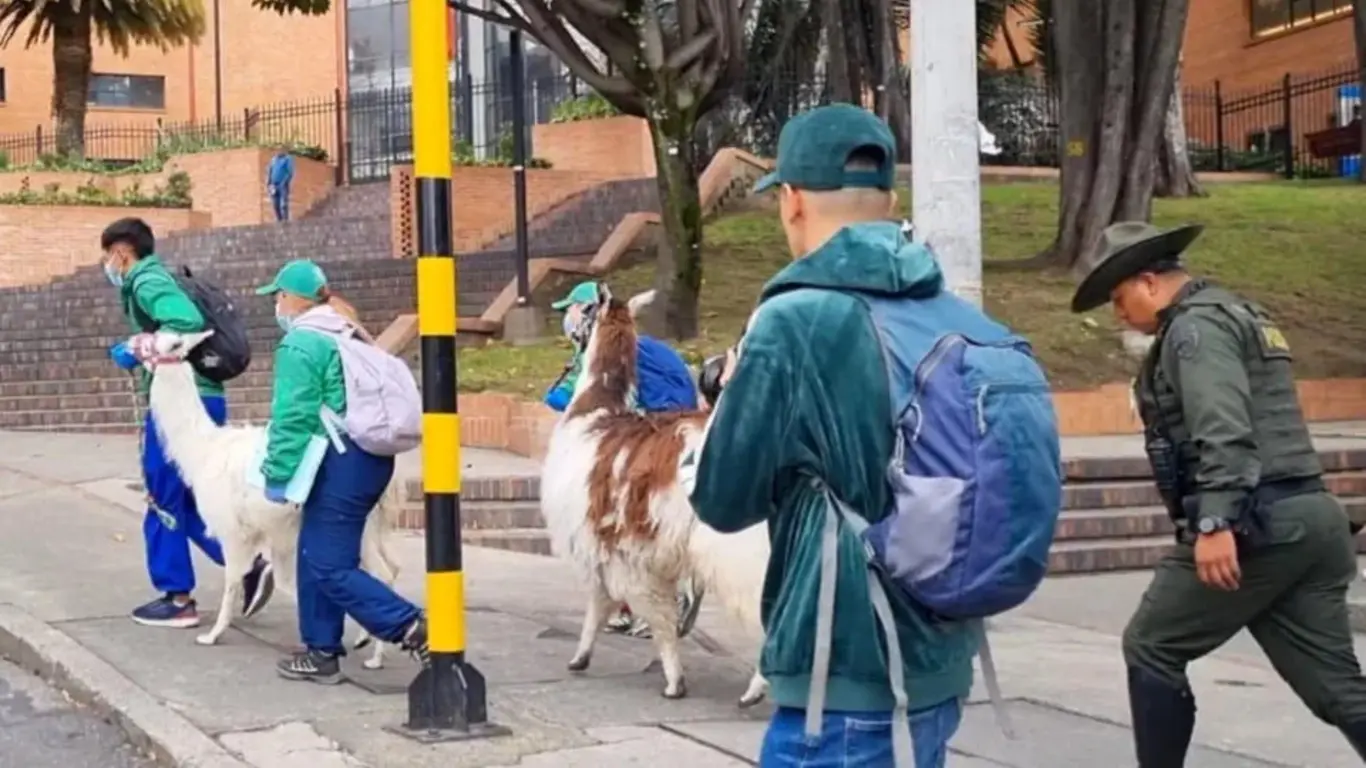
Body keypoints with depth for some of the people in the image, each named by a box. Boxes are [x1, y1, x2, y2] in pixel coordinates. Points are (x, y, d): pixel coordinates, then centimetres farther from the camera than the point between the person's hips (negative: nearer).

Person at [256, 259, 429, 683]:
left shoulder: (299, 344, -10)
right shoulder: (346, 335, 18)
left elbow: (292, 418, -16)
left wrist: (279, 475, -11)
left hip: (342, 462, -9)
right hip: (372, 457, 9)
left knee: (330, 566, -5)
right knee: (316, 555, 17)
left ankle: (413, 628, -14)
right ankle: (322, 652, 21)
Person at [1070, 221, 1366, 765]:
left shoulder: (1196, 326, -6)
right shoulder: (1239, 315, 24)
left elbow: (1224, 433, -21)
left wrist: (1215, 521, -29)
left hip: (1256, 526, -9)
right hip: (1308, 519, 10)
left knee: (1151, 649, 7)